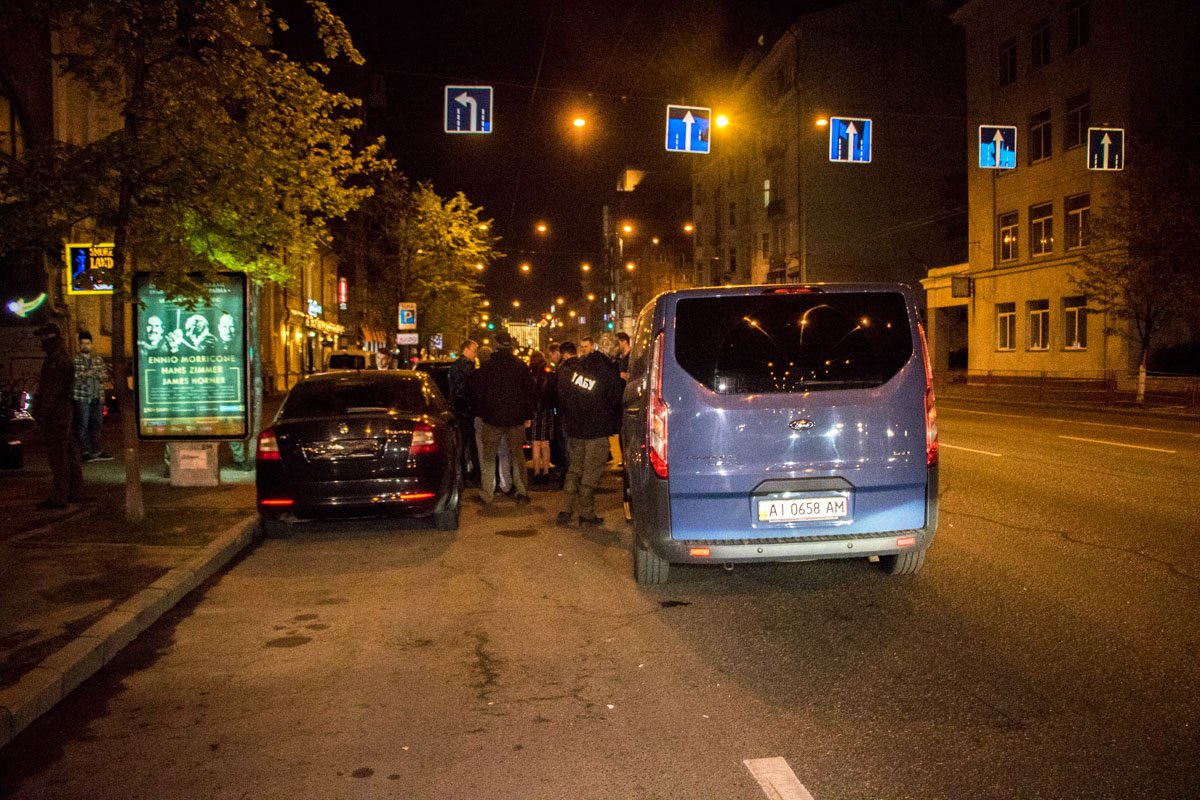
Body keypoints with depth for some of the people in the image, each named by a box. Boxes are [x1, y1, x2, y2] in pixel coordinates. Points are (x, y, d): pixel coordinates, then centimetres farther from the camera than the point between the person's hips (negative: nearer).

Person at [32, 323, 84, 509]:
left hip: (55, 414, -10)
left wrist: (41, 414, -19)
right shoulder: (66, 359, 16)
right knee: (69, 453, 15)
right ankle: (73, 492, 23)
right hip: (65, 411, 10)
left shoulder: (55, 361, -16)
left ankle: (58, 497, -6)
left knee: (57, 456, -8)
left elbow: (51, 390, -20)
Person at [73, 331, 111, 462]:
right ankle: (85, 452, -2)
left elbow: (106, 376, 11)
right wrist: (87, 374, -16)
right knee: (83, 425, -5)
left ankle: (96, 451, 18)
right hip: (82, 398, -5)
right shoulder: (74, 360, 0)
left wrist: (97, 374, -9)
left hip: (97, 397, 5)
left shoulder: (98, 359, 15)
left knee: (97, 425, 9)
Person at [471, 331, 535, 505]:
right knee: (517, 455, 11)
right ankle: (522, 492, 9)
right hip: (516, 418, 1)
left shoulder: (487, 366, -5)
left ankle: (486, 495, 6)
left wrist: (482, 412, 11)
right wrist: (528, 416, 8)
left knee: (488, 458, 7)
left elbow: (477, 392, -1)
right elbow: (529, 391, 2)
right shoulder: (521, 366, -1)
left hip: (492, 418, -1)